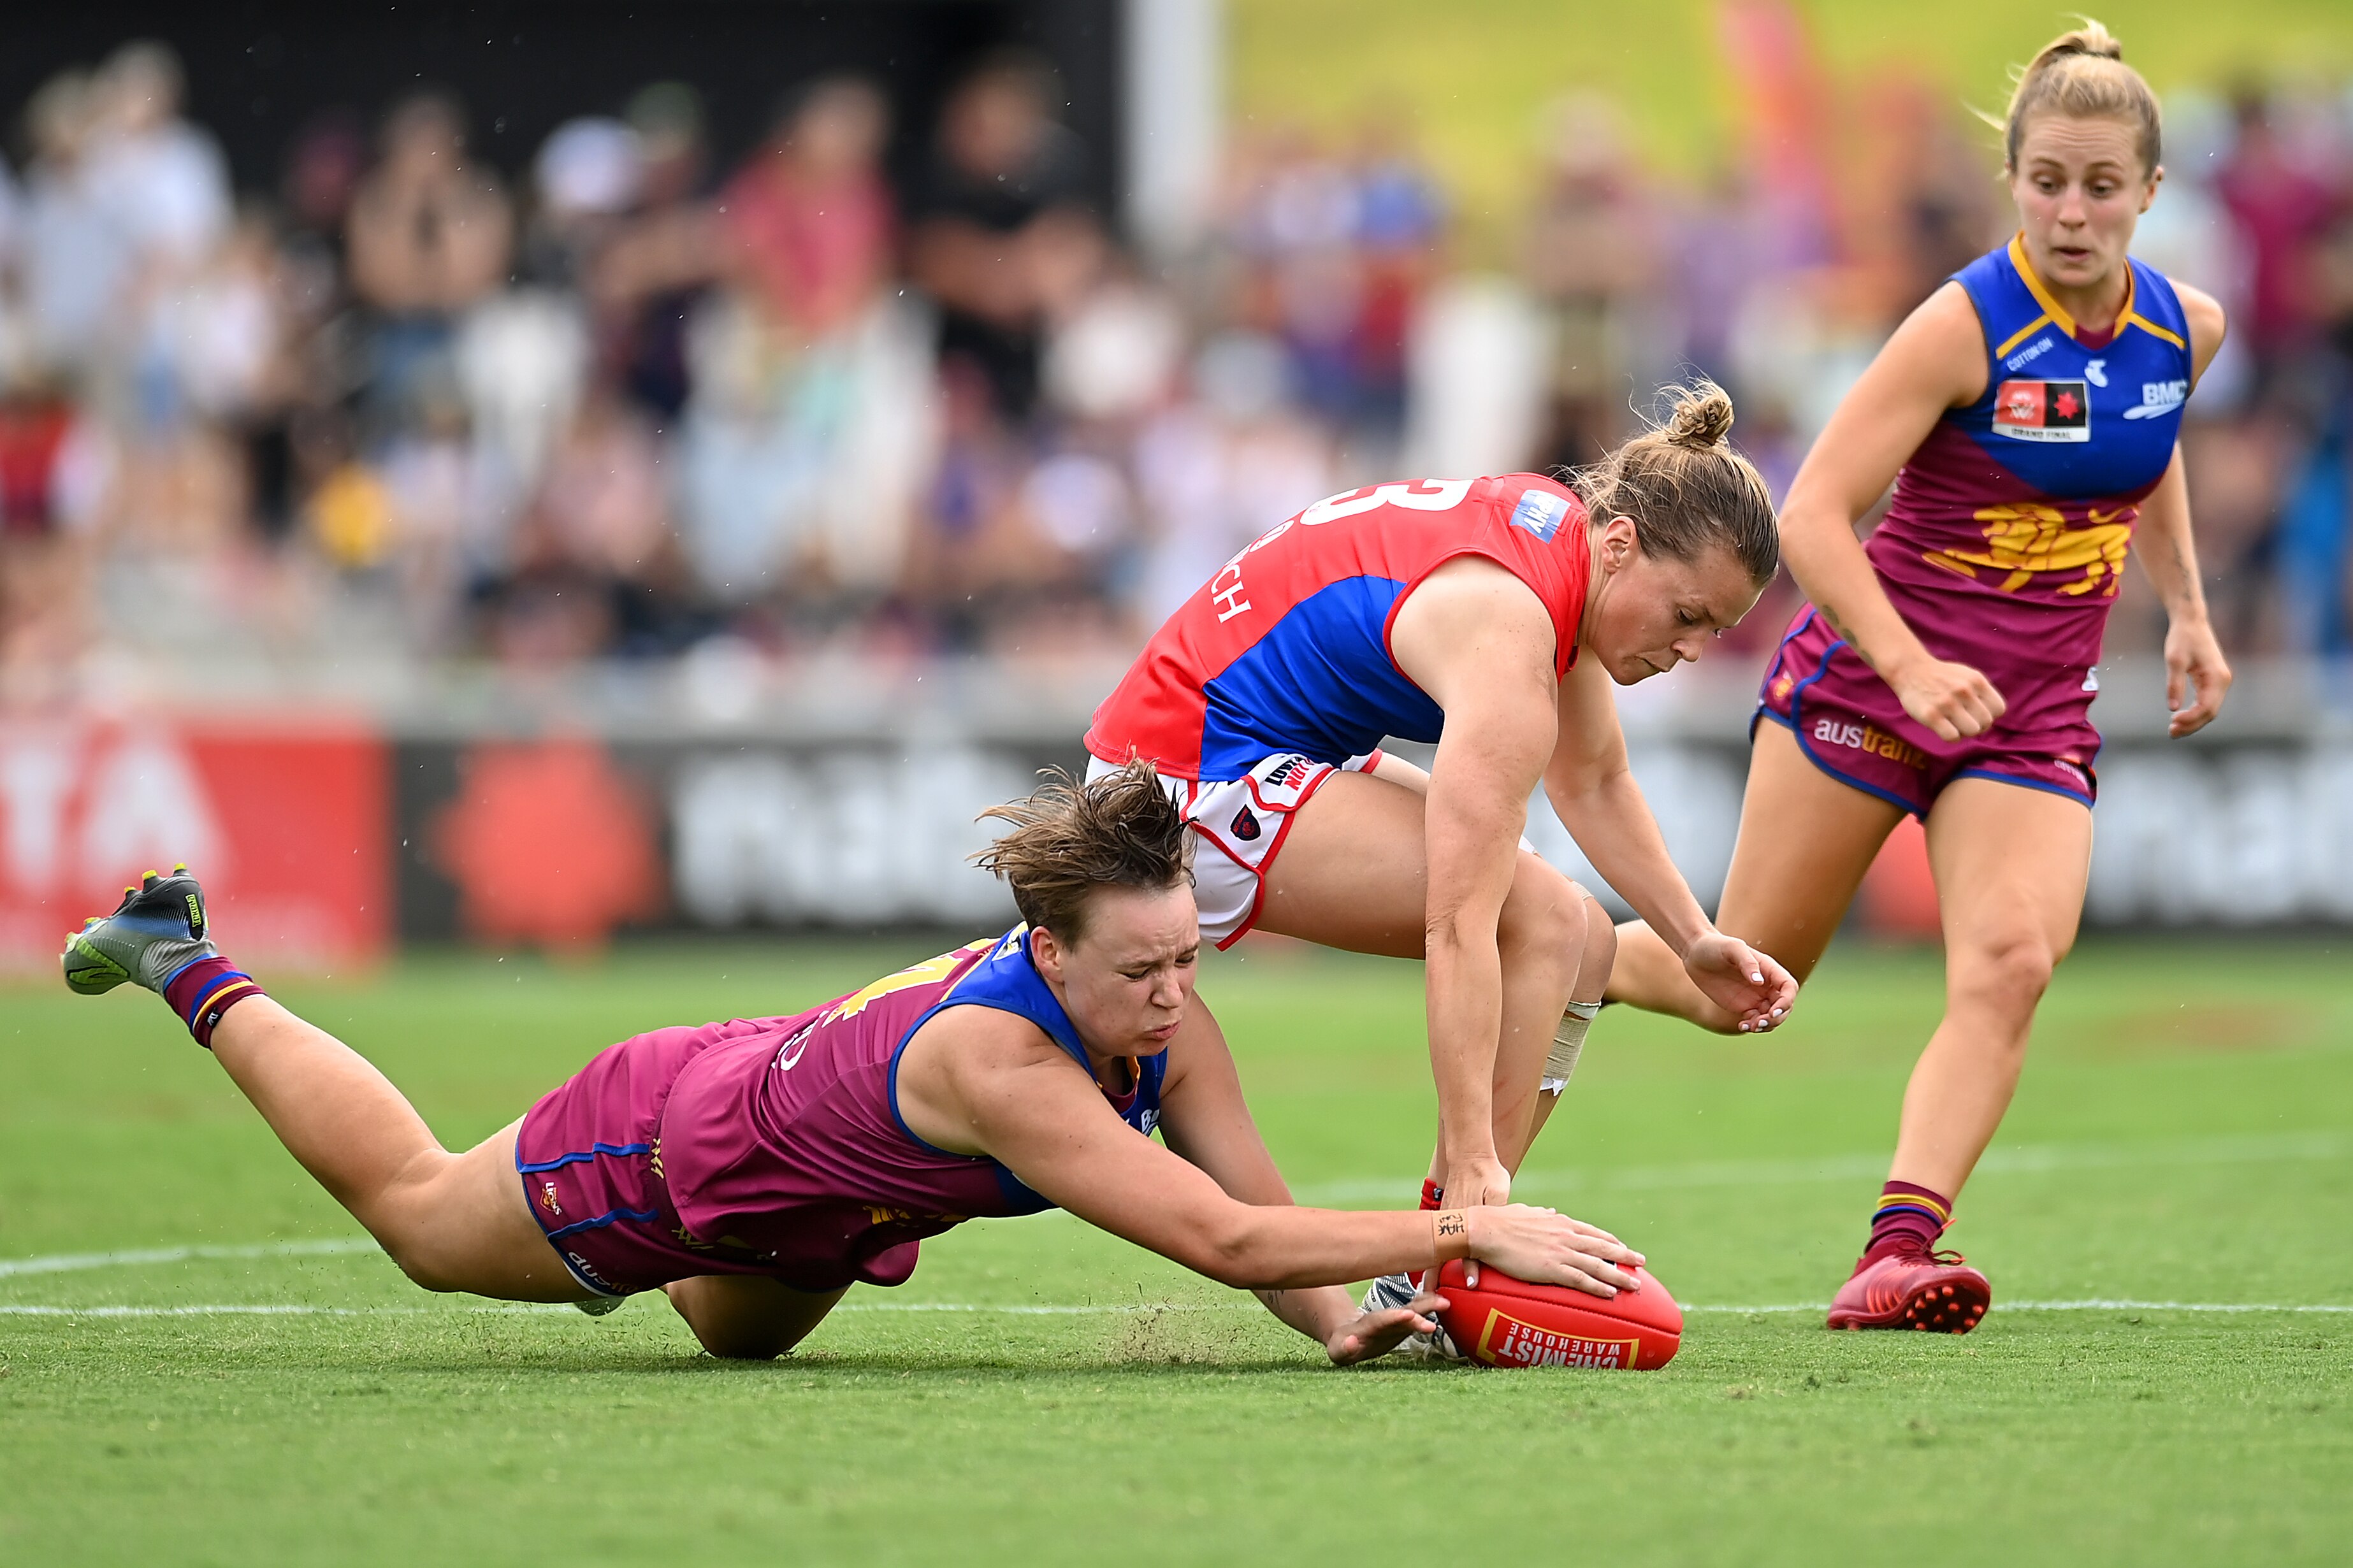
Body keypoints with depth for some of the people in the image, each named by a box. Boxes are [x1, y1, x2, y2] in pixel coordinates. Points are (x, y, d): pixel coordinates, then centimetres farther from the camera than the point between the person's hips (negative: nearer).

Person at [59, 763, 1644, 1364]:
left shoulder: (1164, 1014, -27)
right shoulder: (997, 1059, -47)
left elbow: (1258, 1200, -25)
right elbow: (1225, 1239, -53)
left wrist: (1341, 1320, -44)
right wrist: (1467, 1231, -57)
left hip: (811, 1174, 6)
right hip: (659, 1143, -6)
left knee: (735, 1330, 37)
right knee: (413, 1206, 23)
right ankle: (188, 968, 42)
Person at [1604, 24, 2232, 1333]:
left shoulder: (2187, 330, -1)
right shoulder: (1969, 326, -18)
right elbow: (1812, 516, -21)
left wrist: (2187, 610, 19)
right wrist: (1911, 667, -32)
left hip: (2037, 715, 4)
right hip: (1869, 678, -4)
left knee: (2012, 962, -22)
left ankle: (1900, 1252, -28)